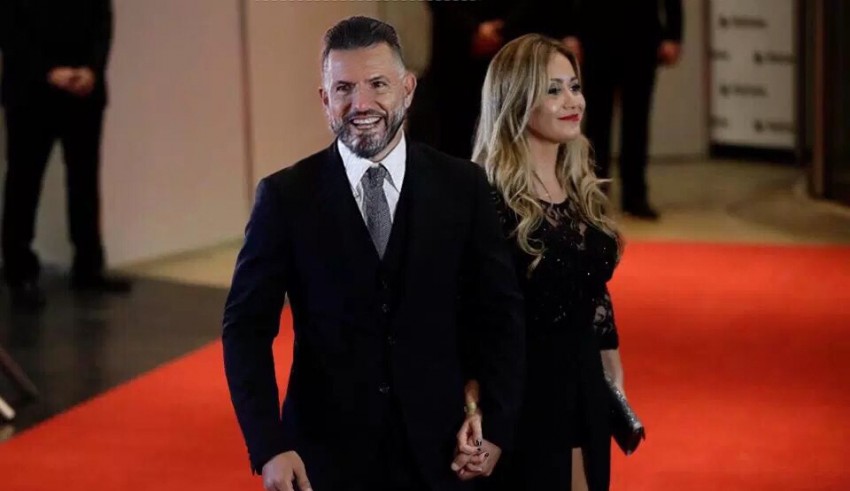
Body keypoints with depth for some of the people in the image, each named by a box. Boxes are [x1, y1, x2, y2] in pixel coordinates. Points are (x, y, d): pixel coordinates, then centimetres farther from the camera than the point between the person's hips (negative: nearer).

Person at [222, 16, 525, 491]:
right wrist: (268, 447, -15)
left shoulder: (463, 186, -1)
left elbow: (500, 314, 3)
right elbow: (248, 327, -5)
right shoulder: (286, 196, -4)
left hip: (438, 451, 1)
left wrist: (495, 429, -6)